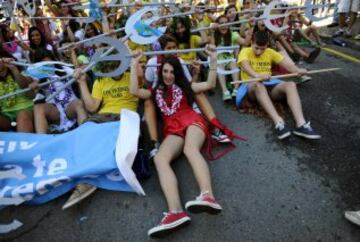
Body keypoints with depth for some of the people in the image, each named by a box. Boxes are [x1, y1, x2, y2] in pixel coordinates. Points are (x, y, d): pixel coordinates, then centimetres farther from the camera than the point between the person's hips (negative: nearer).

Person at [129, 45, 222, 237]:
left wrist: (213, 59, 9)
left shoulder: (185, 86, 24)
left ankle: (208, 196, -61)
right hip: (172, 130, 2)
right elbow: (134, 91, 14)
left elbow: (210, 84, 15)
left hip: (191, 120, -1)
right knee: (159, 158, -31)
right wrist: (135, 64, 16)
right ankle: (176, 212, -51)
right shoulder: (156, 91, 28)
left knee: (190, 148, -38)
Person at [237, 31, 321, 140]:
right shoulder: (245, 52, 0)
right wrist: (257, 76, -44)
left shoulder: (270, 52, 13)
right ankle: (278, 122, -54)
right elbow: (245, 66, -22)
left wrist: (298, 70, -23)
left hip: (269, 87, 4)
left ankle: (301, 124, -41)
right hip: (252, 88, -4)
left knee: (290, 84, -24)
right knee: (258, 84, -39)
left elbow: (286, 64, 1)